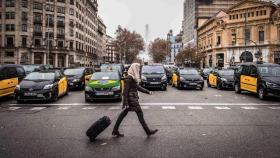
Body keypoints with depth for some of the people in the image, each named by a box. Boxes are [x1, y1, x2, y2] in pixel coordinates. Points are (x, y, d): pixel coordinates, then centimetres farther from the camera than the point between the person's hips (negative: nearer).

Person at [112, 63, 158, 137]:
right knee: (140, 114, -2)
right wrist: (125, 103, -21)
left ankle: (115, 131, 18)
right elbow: (125, 91, -20)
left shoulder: (133, 78, 13)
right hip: (131, 99, -10)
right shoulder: (129, 78, -17)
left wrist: (148, 92, 20)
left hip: (133, 98, 10)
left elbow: (138, 87, 21)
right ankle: (148, 131, 9)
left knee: (123, 114, 12)